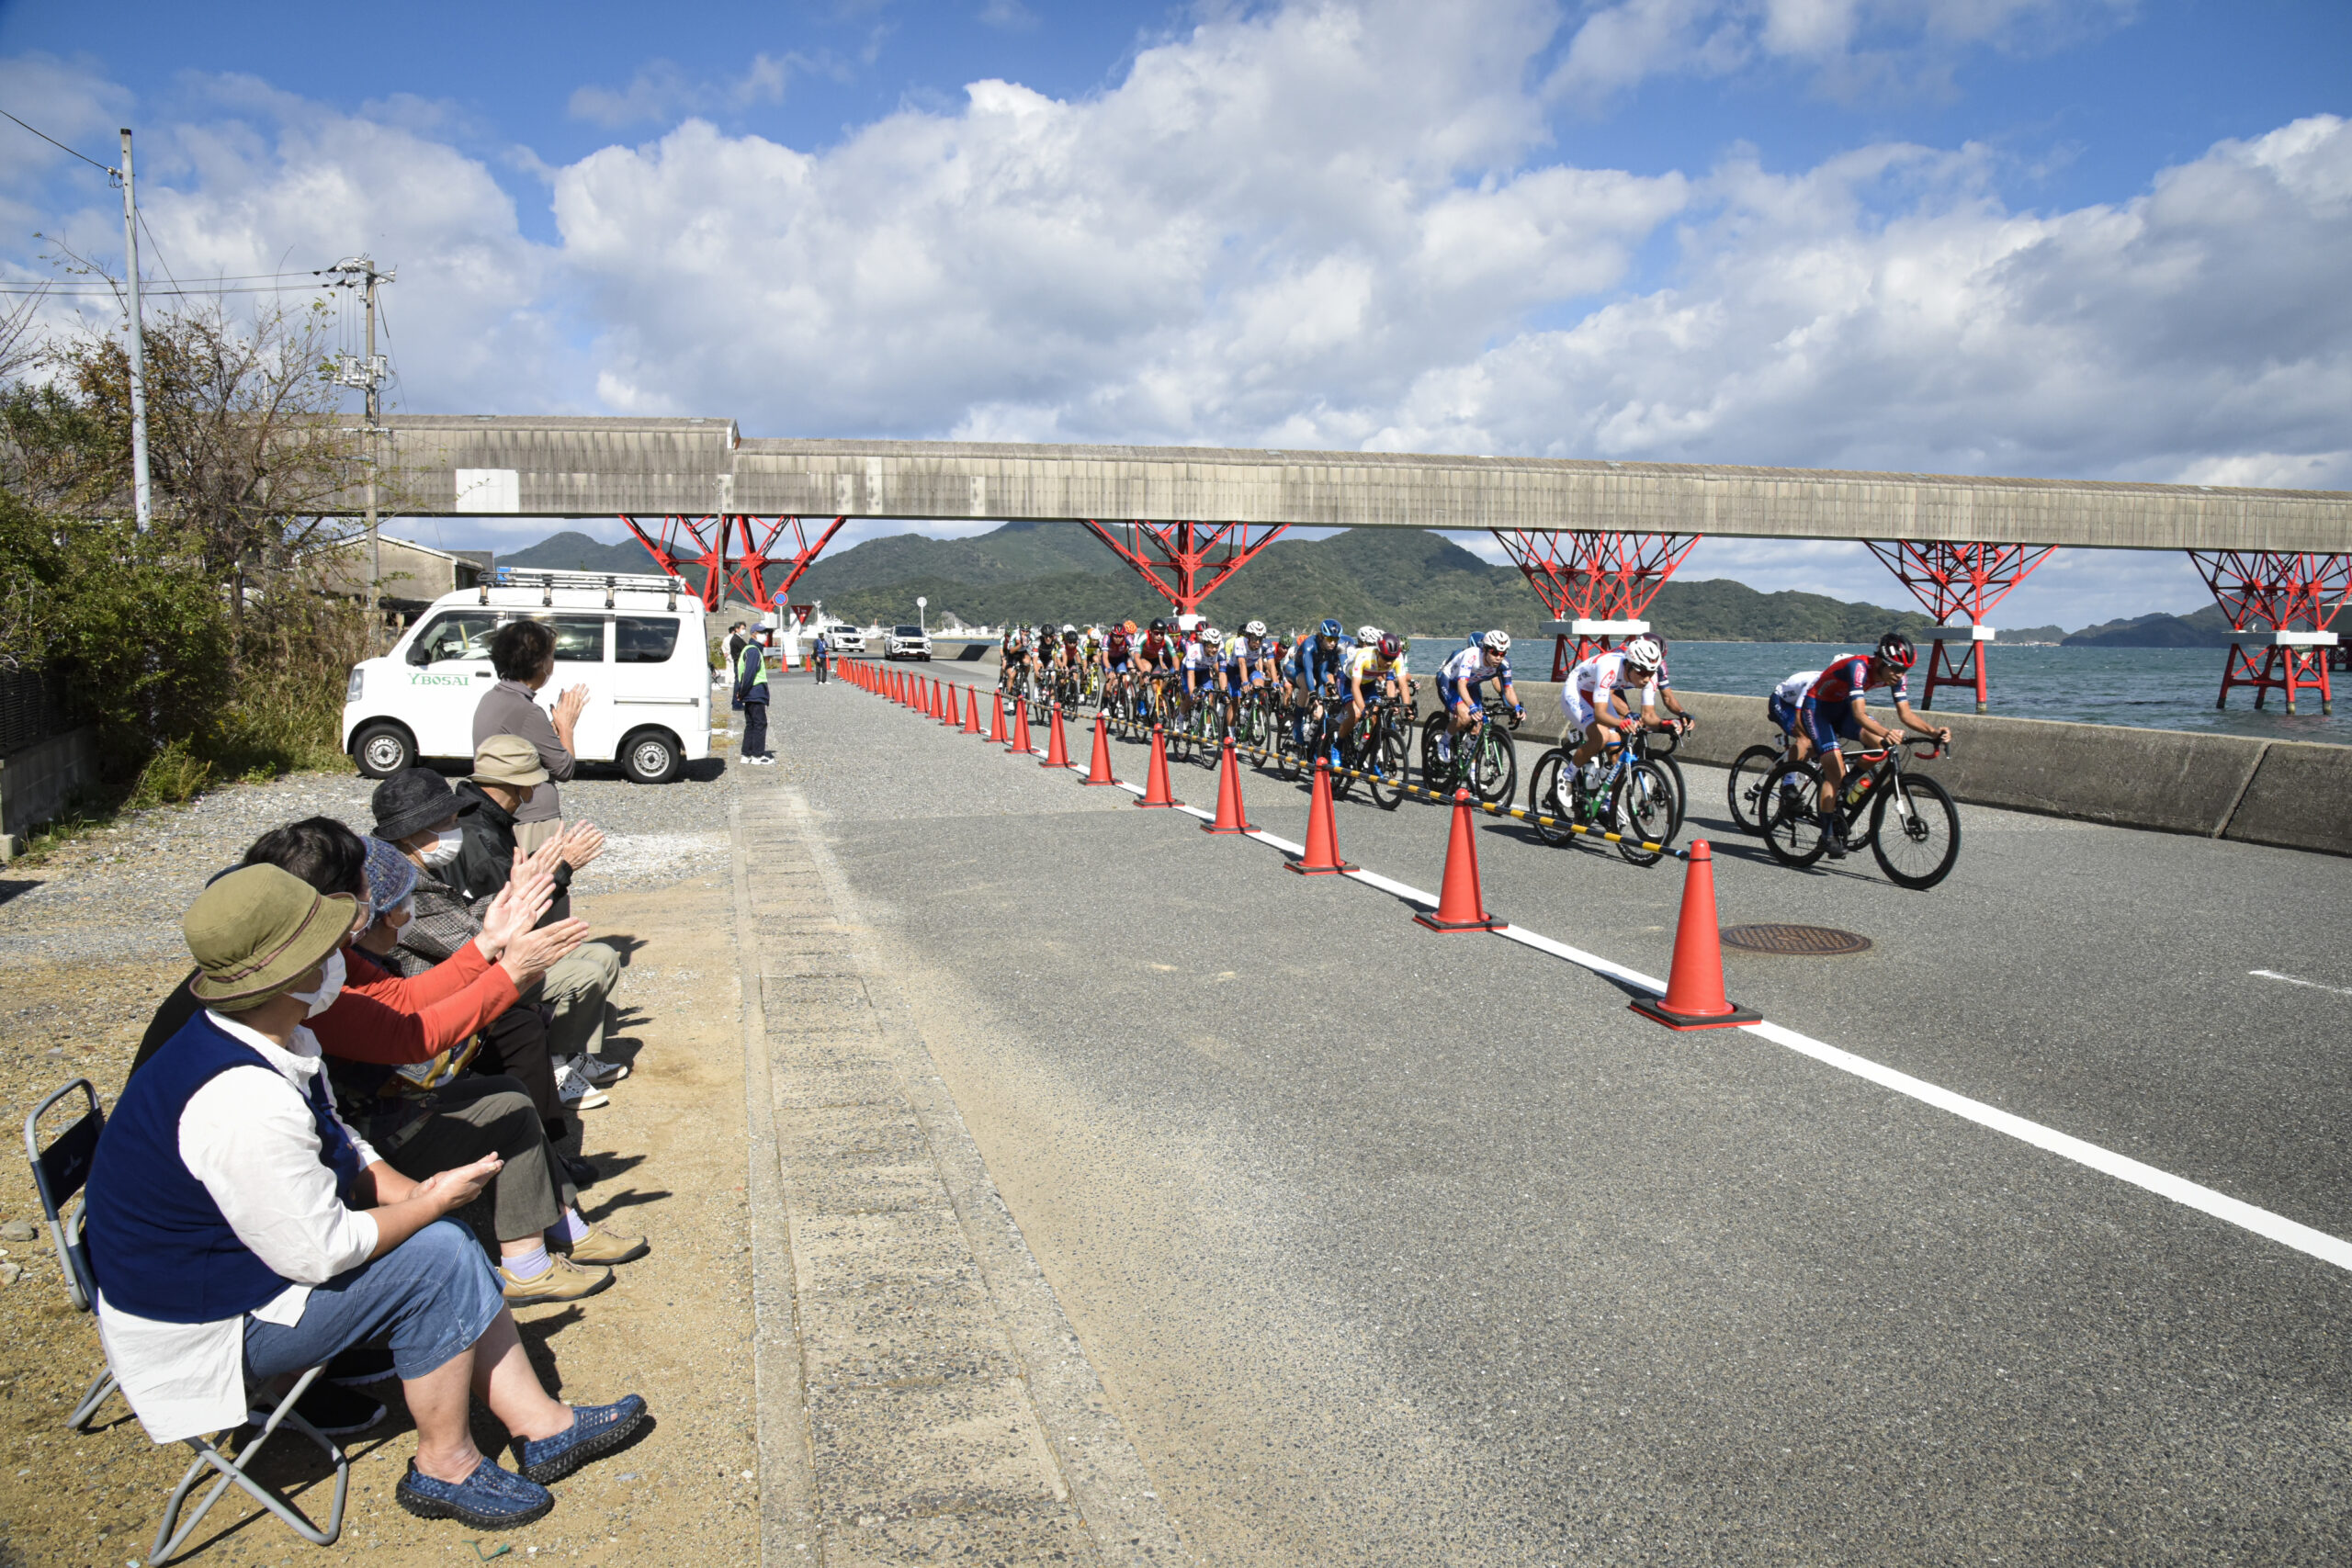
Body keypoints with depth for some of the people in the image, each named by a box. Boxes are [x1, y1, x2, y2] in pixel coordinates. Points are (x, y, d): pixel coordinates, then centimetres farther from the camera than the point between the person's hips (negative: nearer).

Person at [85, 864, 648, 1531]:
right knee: (435, 1258, -17)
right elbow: (317, 1254, -28)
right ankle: (445, 1466, 2)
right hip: (200, 1329, -10)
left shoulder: (280, 1042, -2)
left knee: (448, 1237, 4)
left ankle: (541, 1425, 10)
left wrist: (412, 1193, -4)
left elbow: (338, 1144, 12)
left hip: (237, 1252, 10)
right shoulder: (243, 1106, -35)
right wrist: (429, 1203, -14)